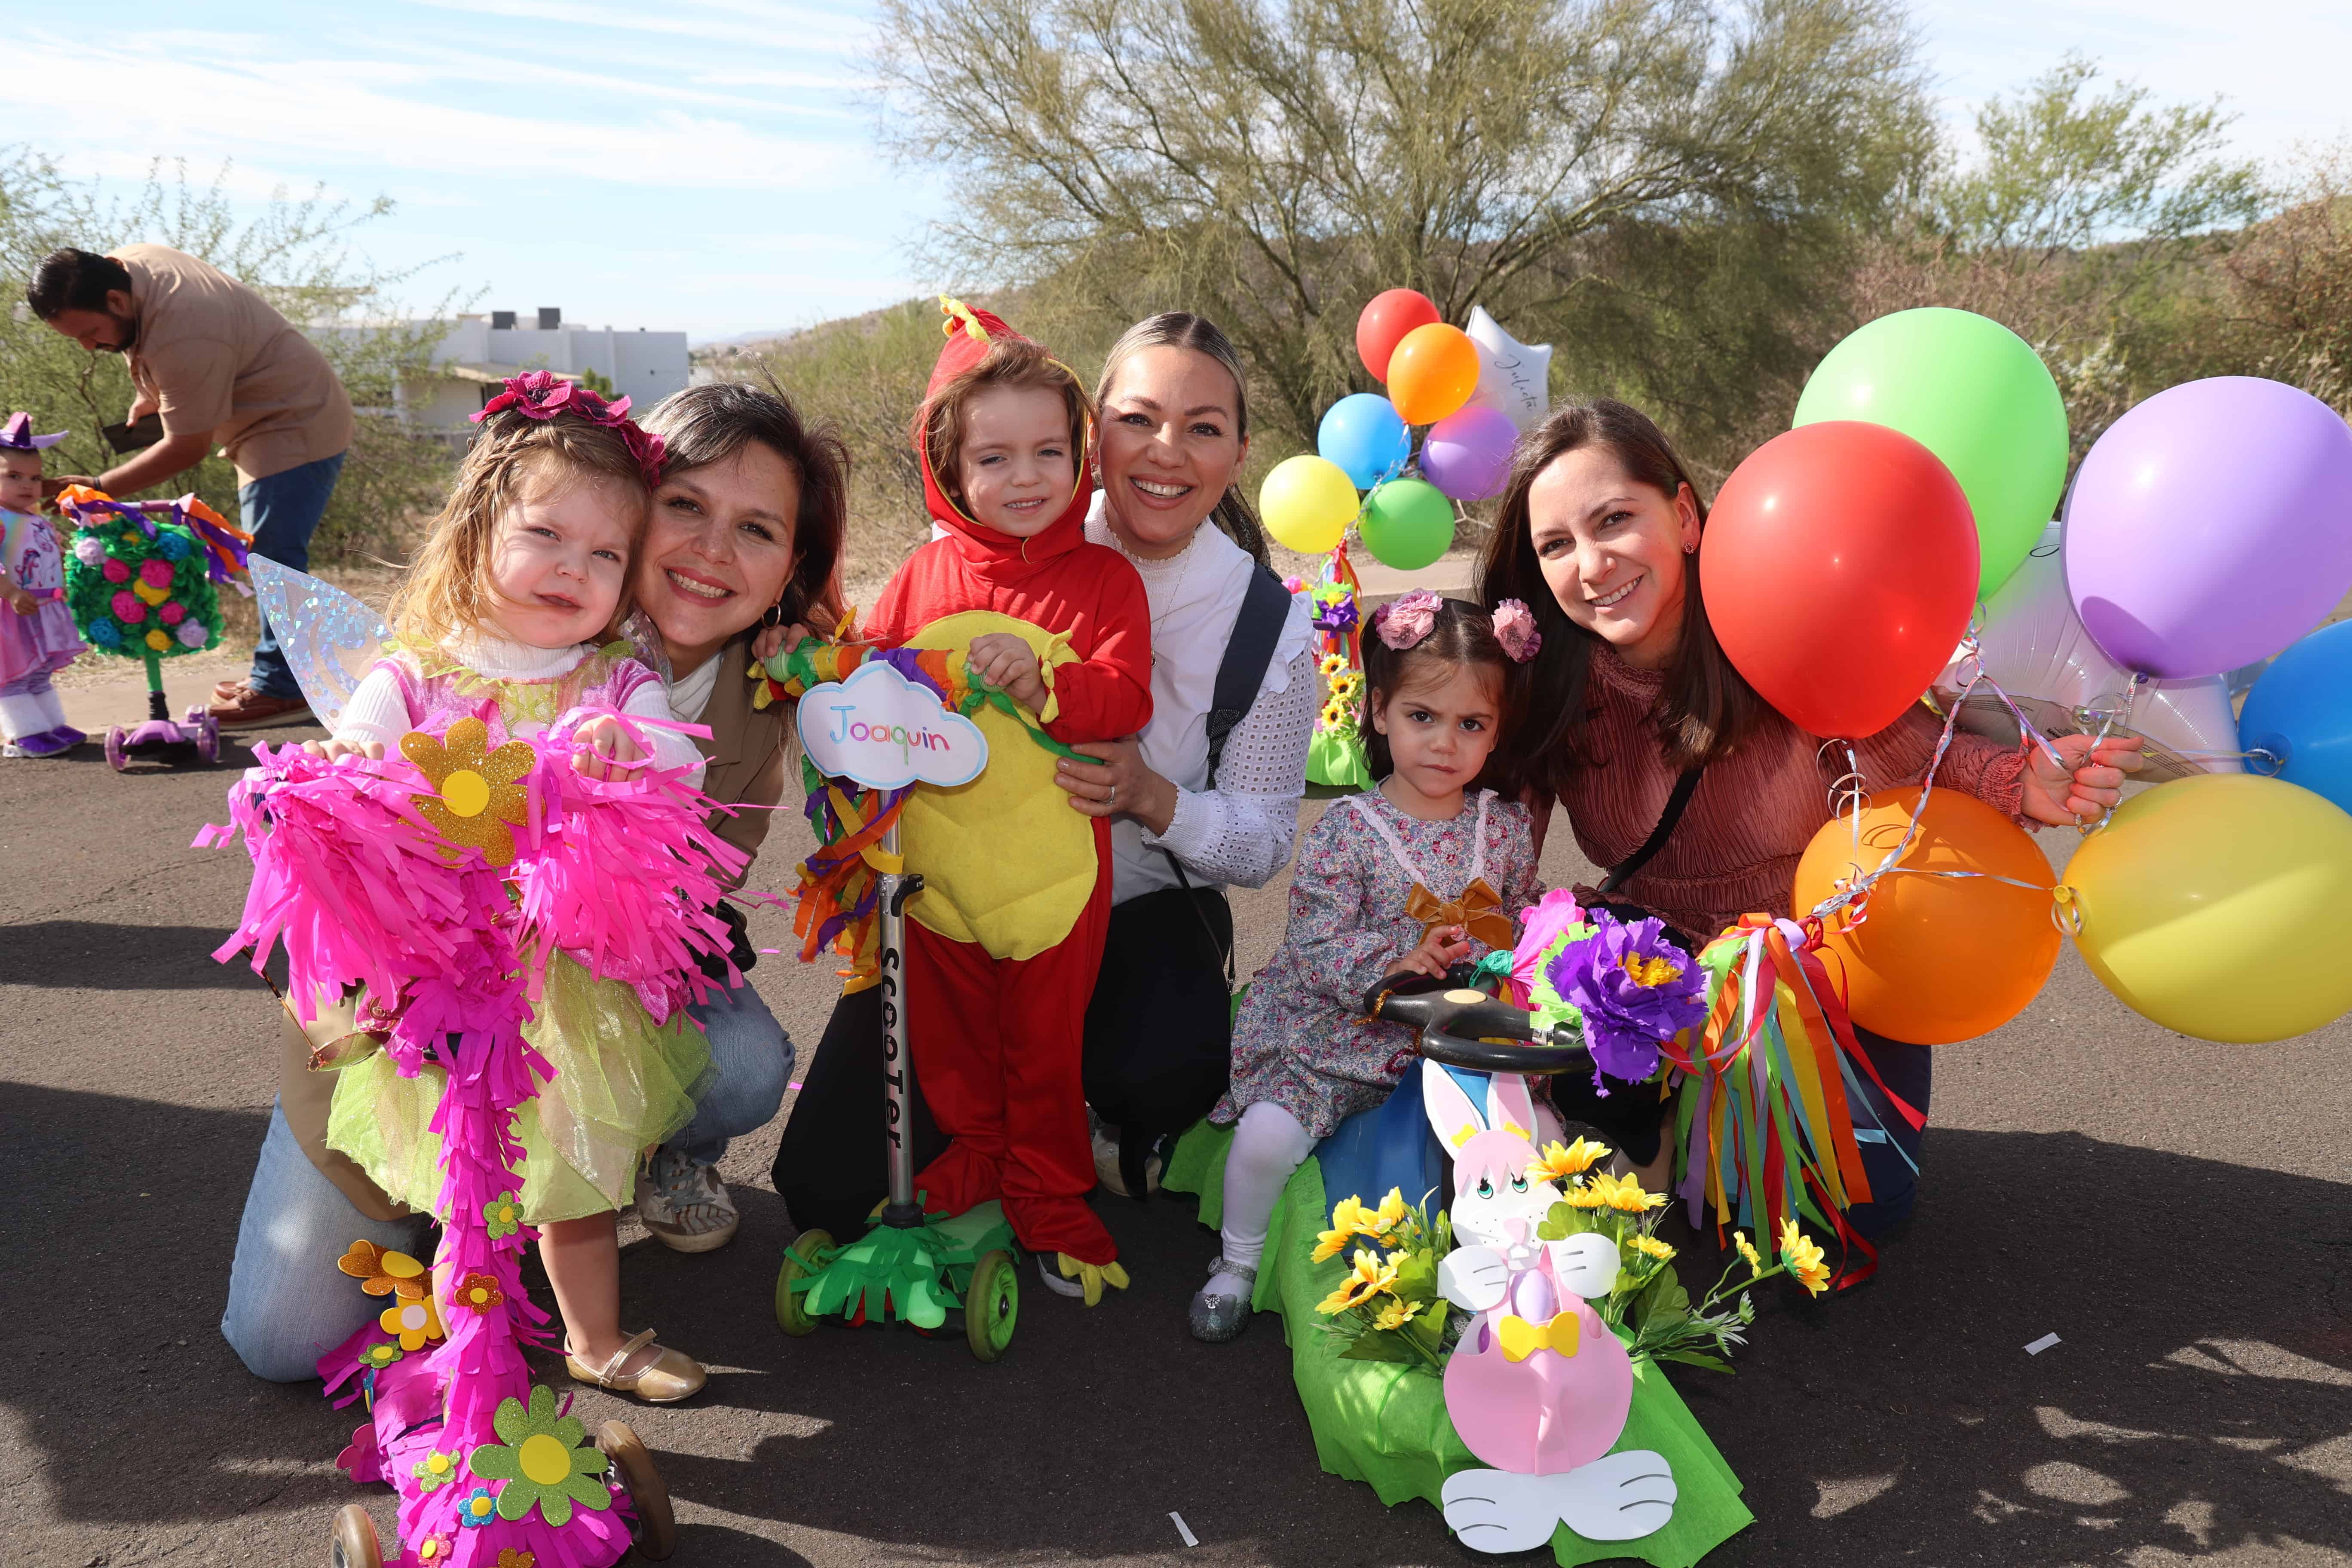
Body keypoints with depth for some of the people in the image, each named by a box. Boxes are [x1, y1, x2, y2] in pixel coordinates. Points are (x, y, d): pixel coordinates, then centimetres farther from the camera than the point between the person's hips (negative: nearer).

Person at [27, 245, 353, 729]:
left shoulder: (182, 340, -32)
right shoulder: (122, 264, -4)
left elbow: (187, 449, -23)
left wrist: (98, 489, -18)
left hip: (298, 427, -11)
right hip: (271, 421, 11)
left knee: (273, 557, -12)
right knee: (266, 556, 14)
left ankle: (280, 688, -7)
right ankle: (276, 671, 21)